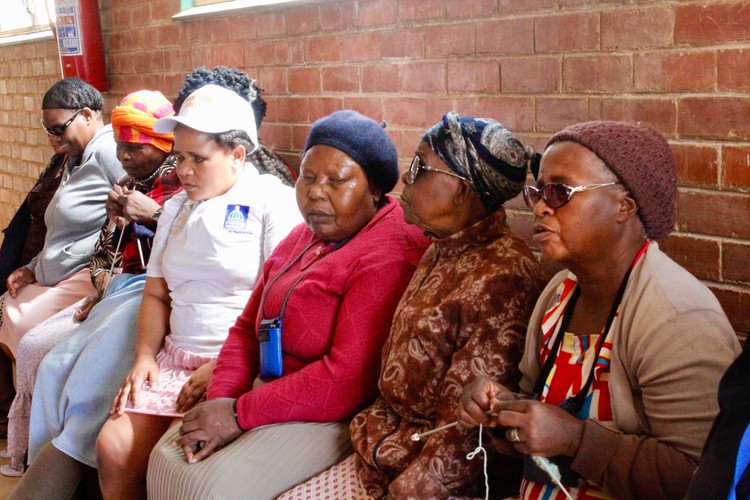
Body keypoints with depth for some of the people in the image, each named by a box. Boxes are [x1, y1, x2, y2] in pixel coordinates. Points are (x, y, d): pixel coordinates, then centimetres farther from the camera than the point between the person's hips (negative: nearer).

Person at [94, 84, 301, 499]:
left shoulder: (272, 201, -6)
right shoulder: (176, 208, 17)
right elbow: (156, 294, 19)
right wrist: (145, 356, 4)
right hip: (174, 358, 7)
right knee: (113, 447, -9)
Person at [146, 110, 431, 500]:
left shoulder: (390, 258, -19)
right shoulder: (303, 236, 12)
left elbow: (349, 377, -25)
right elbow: (247, 327, 12)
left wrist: (240, 414, -18)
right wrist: (221, 399, -6)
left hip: (334, 414, -8)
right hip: (264, 391, 8)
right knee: (167, 460, -5)